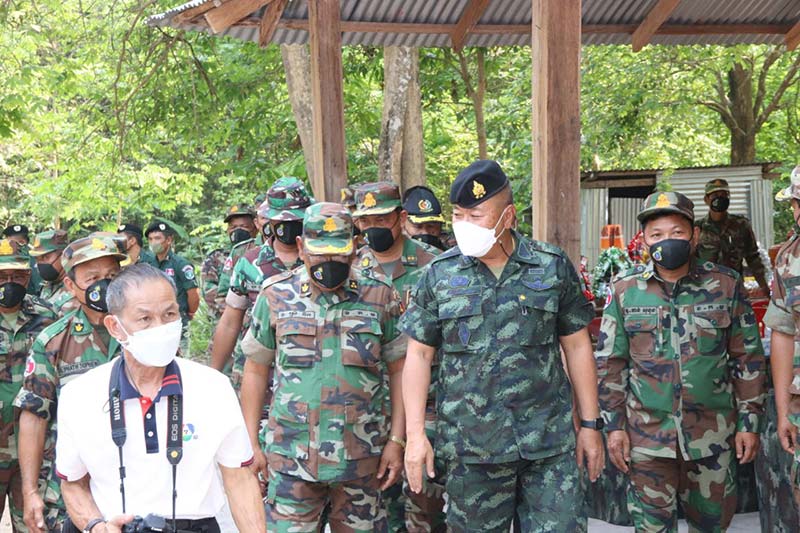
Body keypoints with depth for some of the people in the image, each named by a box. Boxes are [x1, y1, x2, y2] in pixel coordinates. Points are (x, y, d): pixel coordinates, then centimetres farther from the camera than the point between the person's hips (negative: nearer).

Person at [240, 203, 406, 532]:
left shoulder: (380, 294, 2)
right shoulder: (276, 296, 3)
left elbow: (399, 369, 5)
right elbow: (256, 371, 8)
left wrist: (397, 440, 0)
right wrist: (251, 443, 5)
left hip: (362, 456, 1)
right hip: (291, 456, 0)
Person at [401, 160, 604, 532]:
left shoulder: (553, 267, 2)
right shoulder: (439, 275, 2)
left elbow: (577, 347, 7)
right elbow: (419, 354, 4)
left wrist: (590, 425, 5)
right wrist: (415, 435, -3)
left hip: (549, 443, 0)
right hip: (470, 446, 0)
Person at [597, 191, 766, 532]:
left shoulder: (726, 286, -2)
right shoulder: (624, 291, -1)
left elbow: (748, 358, 3)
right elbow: (610, 363, 3)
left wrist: (750, 421, 1)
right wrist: (614, 426, 0)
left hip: (712, 434, 0)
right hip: (647, 436, 0)